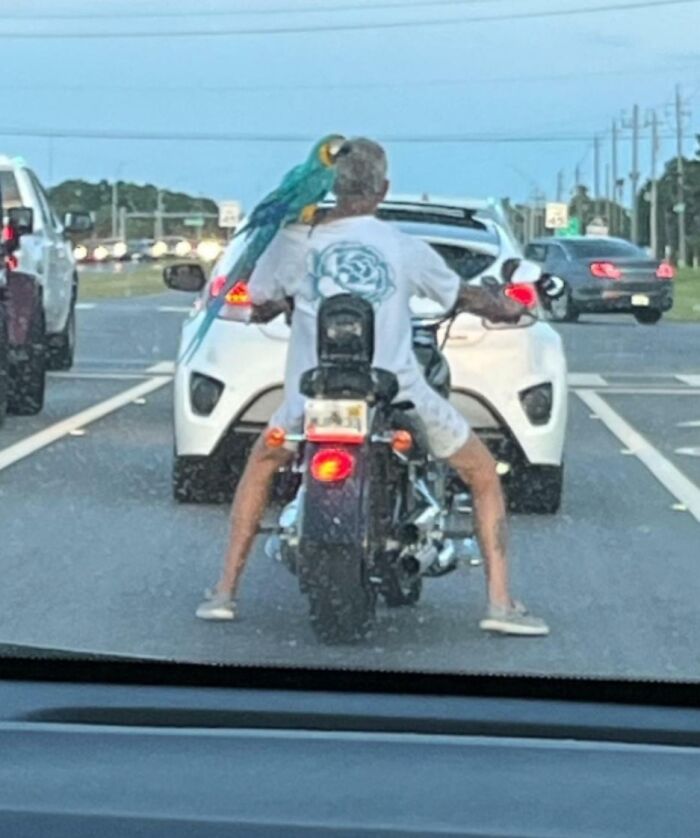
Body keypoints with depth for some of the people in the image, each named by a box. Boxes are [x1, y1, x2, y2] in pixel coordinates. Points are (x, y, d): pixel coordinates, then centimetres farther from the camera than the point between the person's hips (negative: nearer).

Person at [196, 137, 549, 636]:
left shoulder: (295, 242, 1)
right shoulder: (404, 247, 1)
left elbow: (261, 306, 14)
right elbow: (462, 296, 15)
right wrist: (505, 308, 36)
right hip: (397, 391, -1)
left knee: (263, 463, 31)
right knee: (483, 474, 18)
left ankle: (225, 591, 25)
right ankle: (500, 602, 6)